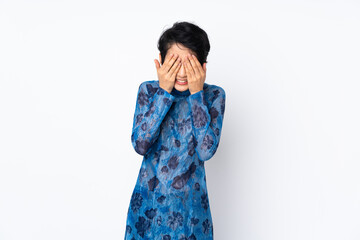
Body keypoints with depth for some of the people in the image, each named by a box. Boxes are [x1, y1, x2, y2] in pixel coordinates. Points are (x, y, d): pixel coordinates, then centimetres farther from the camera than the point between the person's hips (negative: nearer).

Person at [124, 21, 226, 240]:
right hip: (148, 200, 1)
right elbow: (140, 145, -17)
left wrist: (196, 94, -21)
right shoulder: (149, 90, -5)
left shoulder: (213, 95, -8)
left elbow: (206, 151, -19)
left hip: (190, 202, -1)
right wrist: (163, 91, -20)